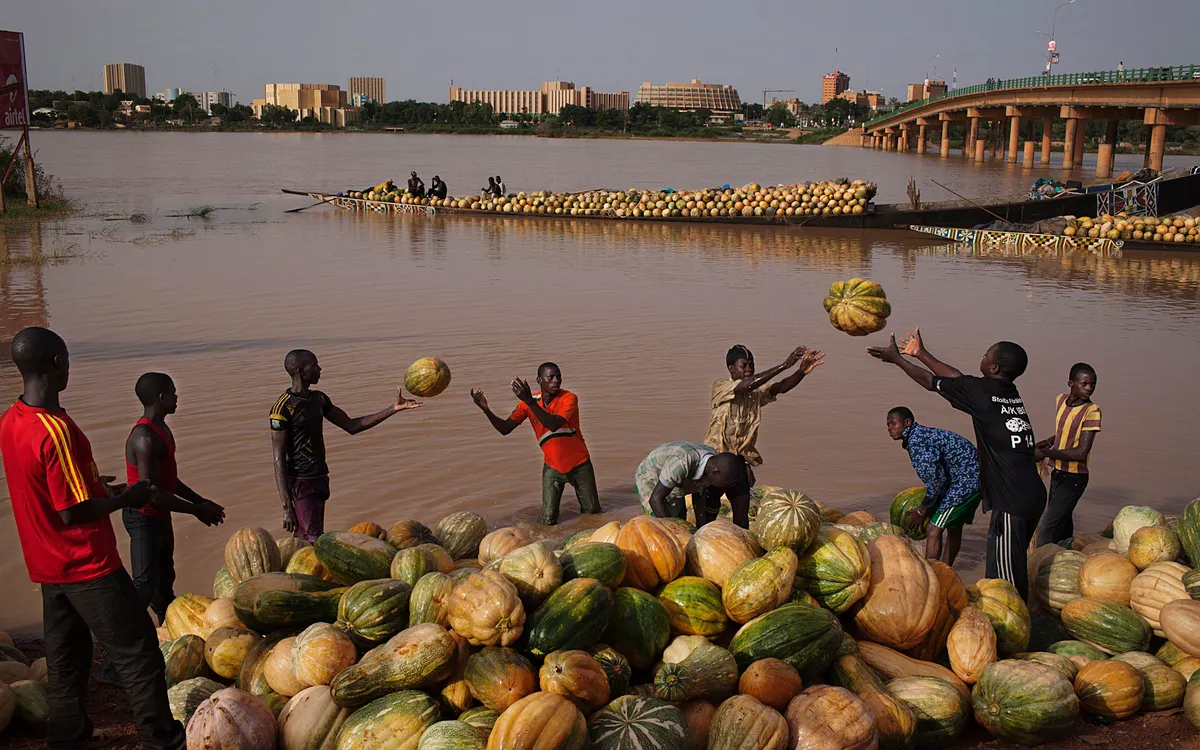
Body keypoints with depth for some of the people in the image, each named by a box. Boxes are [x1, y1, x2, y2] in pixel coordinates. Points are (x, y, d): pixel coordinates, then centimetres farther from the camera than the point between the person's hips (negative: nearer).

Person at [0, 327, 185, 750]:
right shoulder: (56, 430, -26)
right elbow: (74, 513, -24)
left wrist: (97, 488, 20)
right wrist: (130, 498, -11)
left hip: (48, 567, 9)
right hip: (88, 567, -9)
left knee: (66, 658, 18)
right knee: (138, 654, 2)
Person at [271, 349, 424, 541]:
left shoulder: (318, 399, 12)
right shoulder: (283, 408, -15)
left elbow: (351, 426, 17)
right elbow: (279, 458, -17)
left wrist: (394, 409, 10)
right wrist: (287, 507, -21)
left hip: (319, 481, 8)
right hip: (300, 484, -8)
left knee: (302, 543, 10)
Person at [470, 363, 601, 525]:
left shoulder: (569, 398, -19)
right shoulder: (528, 402, -7)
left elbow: (554, 425, -37)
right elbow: (505, 429, -10)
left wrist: (530, 401, -45)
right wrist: (486, 410, -26)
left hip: (579, 463, -1)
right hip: (553, 466, 2)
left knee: (593, 513, 11)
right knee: (548, 521, -4)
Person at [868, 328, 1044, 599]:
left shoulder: (983, 392, -10)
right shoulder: (1010, 391, 12)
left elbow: (931, 381, 4)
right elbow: (958, 378, 26)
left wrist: (897, 359, 18)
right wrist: (921, 354, 35)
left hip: (1012, 501, -9)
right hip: (1032, 494, 9)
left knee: (1006, 577, -4)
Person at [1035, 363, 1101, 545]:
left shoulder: (1092, 411, -20)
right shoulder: (1061, 400, 2)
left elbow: (1081, 453, -25)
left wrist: (1046, 453, -21)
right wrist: (1046, 443, 5)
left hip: (1074, 478, -7)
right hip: (1057, 473, 7)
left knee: (1048, 532, -11)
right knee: (1062, 525, 21)